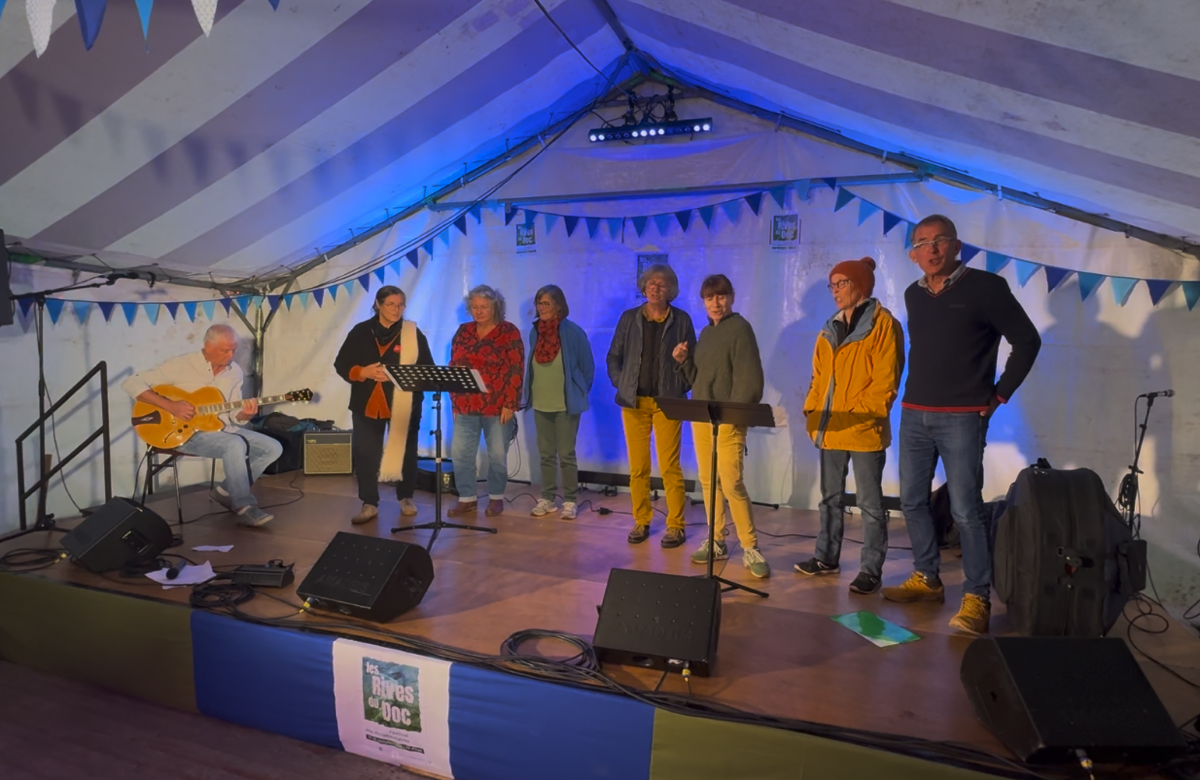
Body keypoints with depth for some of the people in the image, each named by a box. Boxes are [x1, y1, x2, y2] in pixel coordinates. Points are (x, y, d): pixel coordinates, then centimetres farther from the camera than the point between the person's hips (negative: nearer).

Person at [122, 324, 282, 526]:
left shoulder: (235, 371, 5)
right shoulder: (181, 365, -12)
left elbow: (234, 416, 9)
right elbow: (131, 383, -14)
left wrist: (245, 414, -16)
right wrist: (170, 405, -23)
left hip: (223, 428, 7)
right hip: (188, 432, -6)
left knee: (273, 448, -7)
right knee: (236, 445, -34)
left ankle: (227, 491, 5)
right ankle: (244, 507, -22)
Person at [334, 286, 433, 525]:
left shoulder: (414, 334, 1)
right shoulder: (361, 332, 4)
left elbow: (428, 369, -1)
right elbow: (341, 365, 4)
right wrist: (364, 372, -14)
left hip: (404, 405, -1)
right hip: (368, 403, 1)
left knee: (405, 452, 8)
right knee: (365, 454, 2)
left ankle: (406, 498, 26)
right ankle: (369, 504, 13)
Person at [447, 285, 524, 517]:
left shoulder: (509, 332, -3)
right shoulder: (463, 331, 10)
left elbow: (516, 371, -8)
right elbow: (453, 367, 13)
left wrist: (510, 404, -13)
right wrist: (454, 400, 7)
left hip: (497, 407, -4)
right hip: (466, 406, 4)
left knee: (497, 455, 5)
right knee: (460, 453, 3)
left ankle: (496, 497, 21)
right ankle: (467, 498, 16)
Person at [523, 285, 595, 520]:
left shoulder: (573, 332, -10)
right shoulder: (535, 332, 5)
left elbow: (588, 367, -3)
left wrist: (579, 394, 1)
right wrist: (530, 394, 12)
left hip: (566, 404, -5)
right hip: (541, 404, 5)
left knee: (566, 454, 1)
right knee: (546, 454, 11)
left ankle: (569, 501, 12)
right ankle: (547, 499, 21)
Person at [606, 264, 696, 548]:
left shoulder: (681, 320, 4)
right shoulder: (629, 318, 8)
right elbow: (614, 356, 12)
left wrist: (682, 388, -5)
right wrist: (621, 385, 1)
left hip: (667, 402, -2)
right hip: (633, 402, 2)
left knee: (669, 467, -2)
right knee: (638, 467, 6)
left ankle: (676, 525, 9)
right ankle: (641, 521, 19)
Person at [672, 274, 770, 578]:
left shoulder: (740, 328, -6)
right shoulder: (705, 332, 16)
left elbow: (749, 377, -15)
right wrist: (684, 360, 0)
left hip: (728, 419, -7)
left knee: (732, 485, -10)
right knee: (708, 481, 10)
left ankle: (750, 549, 2)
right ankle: (716, 541, 20)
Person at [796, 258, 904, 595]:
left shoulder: (883, 324, -6)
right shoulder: (830, 329, 15)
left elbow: (886, 380, -12)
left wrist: (859, 412, -19)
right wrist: (812, 410, 5)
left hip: (864, 428, -7)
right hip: (829, 427, 7)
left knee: (869, 503, 2)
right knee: (830, 497, 15)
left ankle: (871, 570, 11)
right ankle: (827, 557, 27)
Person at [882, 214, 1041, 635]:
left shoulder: (985, 287, -5)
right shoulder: (913, 295, 11)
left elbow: (1027, 341, -1)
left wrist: (999, 394, -3)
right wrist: (918, 392, 15)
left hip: (962, 417, -6)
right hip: (914, 414, 6)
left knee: (965, 509, -6)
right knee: (912, 501, 10)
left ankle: (977, 599, 5)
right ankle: (926, 579, 24)